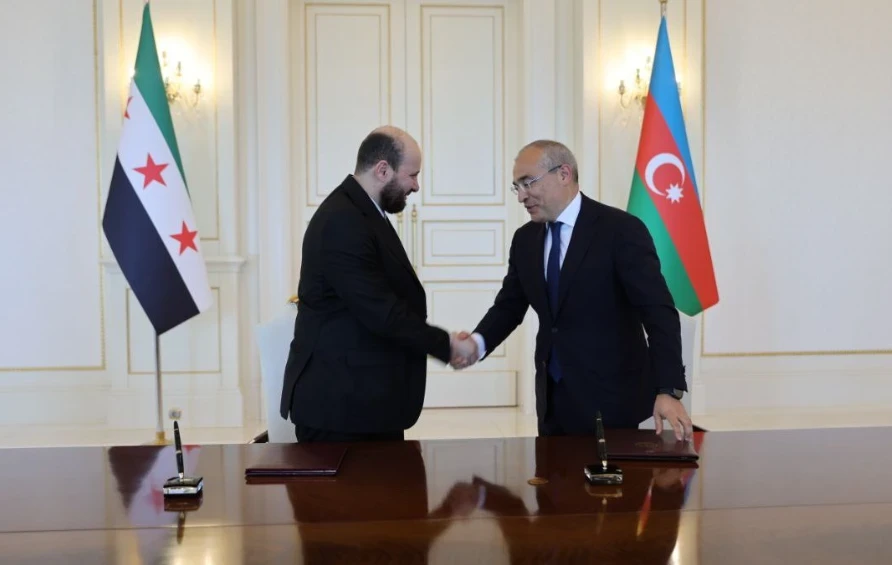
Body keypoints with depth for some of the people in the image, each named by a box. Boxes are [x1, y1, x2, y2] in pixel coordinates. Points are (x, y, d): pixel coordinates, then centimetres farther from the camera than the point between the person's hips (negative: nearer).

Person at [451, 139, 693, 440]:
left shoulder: (622, 230, -13)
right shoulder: (525, 239, 6)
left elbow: (659, 312, -17)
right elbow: (509, 306, 12)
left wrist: (668, 390, -27)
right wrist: (478, 342, -10)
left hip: (611, 401, -5)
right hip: (553, 399, 6)